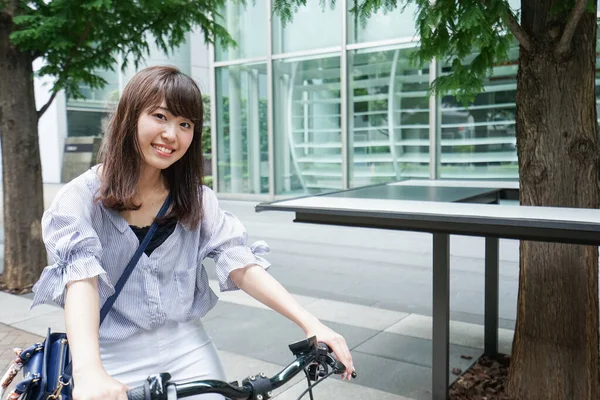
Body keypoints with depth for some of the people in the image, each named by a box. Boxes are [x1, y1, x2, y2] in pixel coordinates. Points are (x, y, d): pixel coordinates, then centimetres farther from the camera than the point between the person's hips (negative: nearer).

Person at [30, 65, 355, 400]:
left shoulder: (197, 199, 0)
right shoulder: (82, 198, -10)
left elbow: (242, 264, -9)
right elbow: (80, 279, -25)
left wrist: (311, 323, -21)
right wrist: (88, 370, -42)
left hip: (188, 349, 3)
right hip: (114, 359, -2)